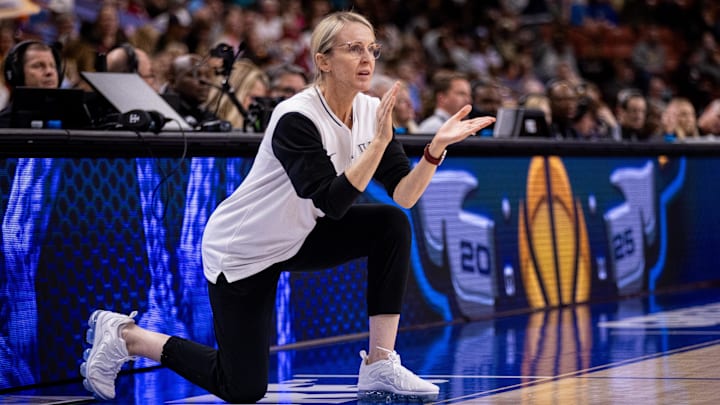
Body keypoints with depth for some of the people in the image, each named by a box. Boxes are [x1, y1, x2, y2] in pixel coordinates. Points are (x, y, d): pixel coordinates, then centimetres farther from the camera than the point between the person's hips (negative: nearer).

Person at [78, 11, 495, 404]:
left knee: (393, 224, -16)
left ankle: (380, 365, -10)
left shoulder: (371, 111, -8)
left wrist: (437, 146, -27)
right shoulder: (296, 119, -29)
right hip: (241, 250, -7)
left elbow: (404, 195, -12)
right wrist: (380, 140, -40)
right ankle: (124, 335, 18)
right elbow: (333, 202, -36)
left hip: (299, 237, 7)